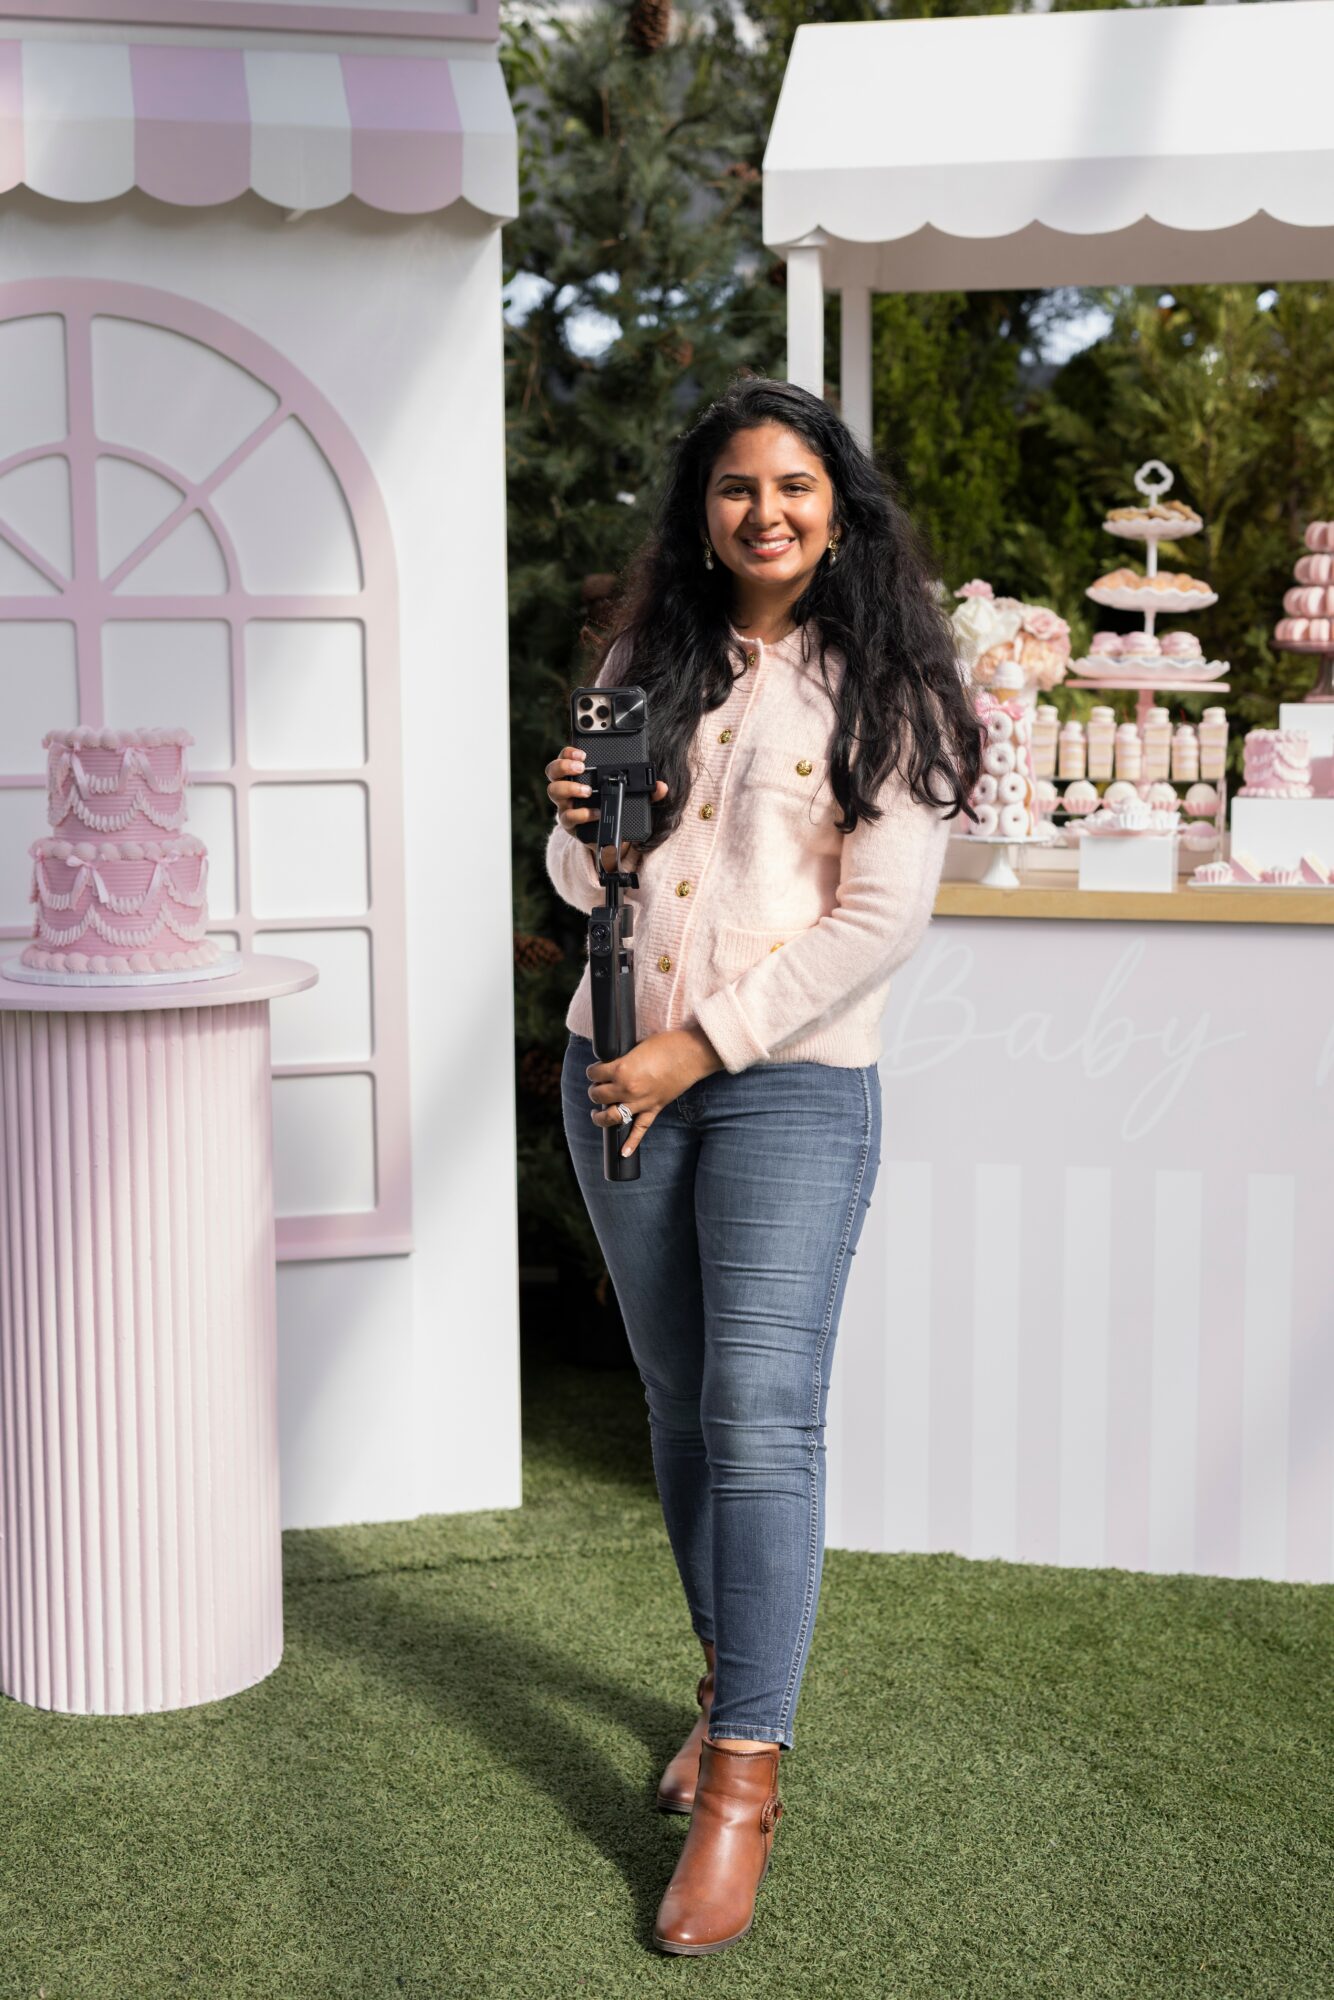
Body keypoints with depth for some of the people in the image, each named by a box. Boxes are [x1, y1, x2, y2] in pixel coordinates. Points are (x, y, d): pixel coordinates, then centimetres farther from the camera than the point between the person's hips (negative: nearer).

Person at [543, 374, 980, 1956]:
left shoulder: (881, 685, -2)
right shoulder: (648, 663, 12)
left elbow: (883, 916, -10)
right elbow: (582, 885, 15)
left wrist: (705, 1047, -14)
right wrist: (579, 829, -10)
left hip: (792, 1084, -5)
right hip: (618, 1076, 5)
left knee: (762, 1414, -11)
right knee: (682, 1401, 12)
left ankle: (742, 1782, -7)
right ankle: (730, 1681, 30)